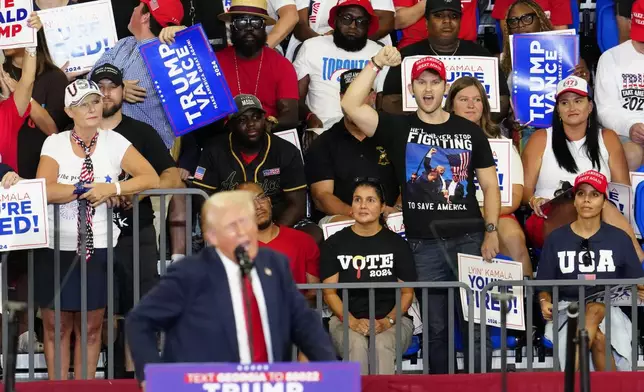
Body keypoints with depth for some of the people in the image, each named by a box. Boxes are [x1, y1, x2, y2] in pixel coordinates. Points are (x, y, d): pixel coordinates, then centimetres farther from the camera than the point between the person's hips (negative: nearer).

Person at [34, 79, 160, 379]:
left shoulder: (114, 143, 0)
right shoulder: (54, 143, -2)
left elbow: (151, 179, -9)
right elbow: (44, 191, -16)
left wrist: (112, 188, -23)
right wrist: (89, 189, -18)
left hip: (98, 250, 1)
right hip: (55, 250, 0)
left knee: (91, 328, 7)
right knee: (56, 328, 5)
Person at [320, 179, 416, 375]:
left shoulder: (397, 244, 9)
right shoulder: (334, 244, 10)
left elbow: (407, 293, 7)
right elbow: (329, 292, 5)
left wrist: (388, 321, -12)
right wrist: (352, 322, -13)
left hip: (391, 319, 0)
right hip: (347, 319, 0)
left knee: (383, 345, -34)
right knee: (357, 345, -34)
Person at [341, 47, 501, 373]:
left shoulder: (469, 131, 9)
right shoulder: (398, 129, 5)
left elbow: (490, 185, 10)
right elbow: (351, 105, -8)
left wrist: (491, 231, -2)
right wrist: (376, 64, -14)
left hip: (468, 238, 0)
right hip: (424, 244, 0)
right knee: (435, 327, 3)